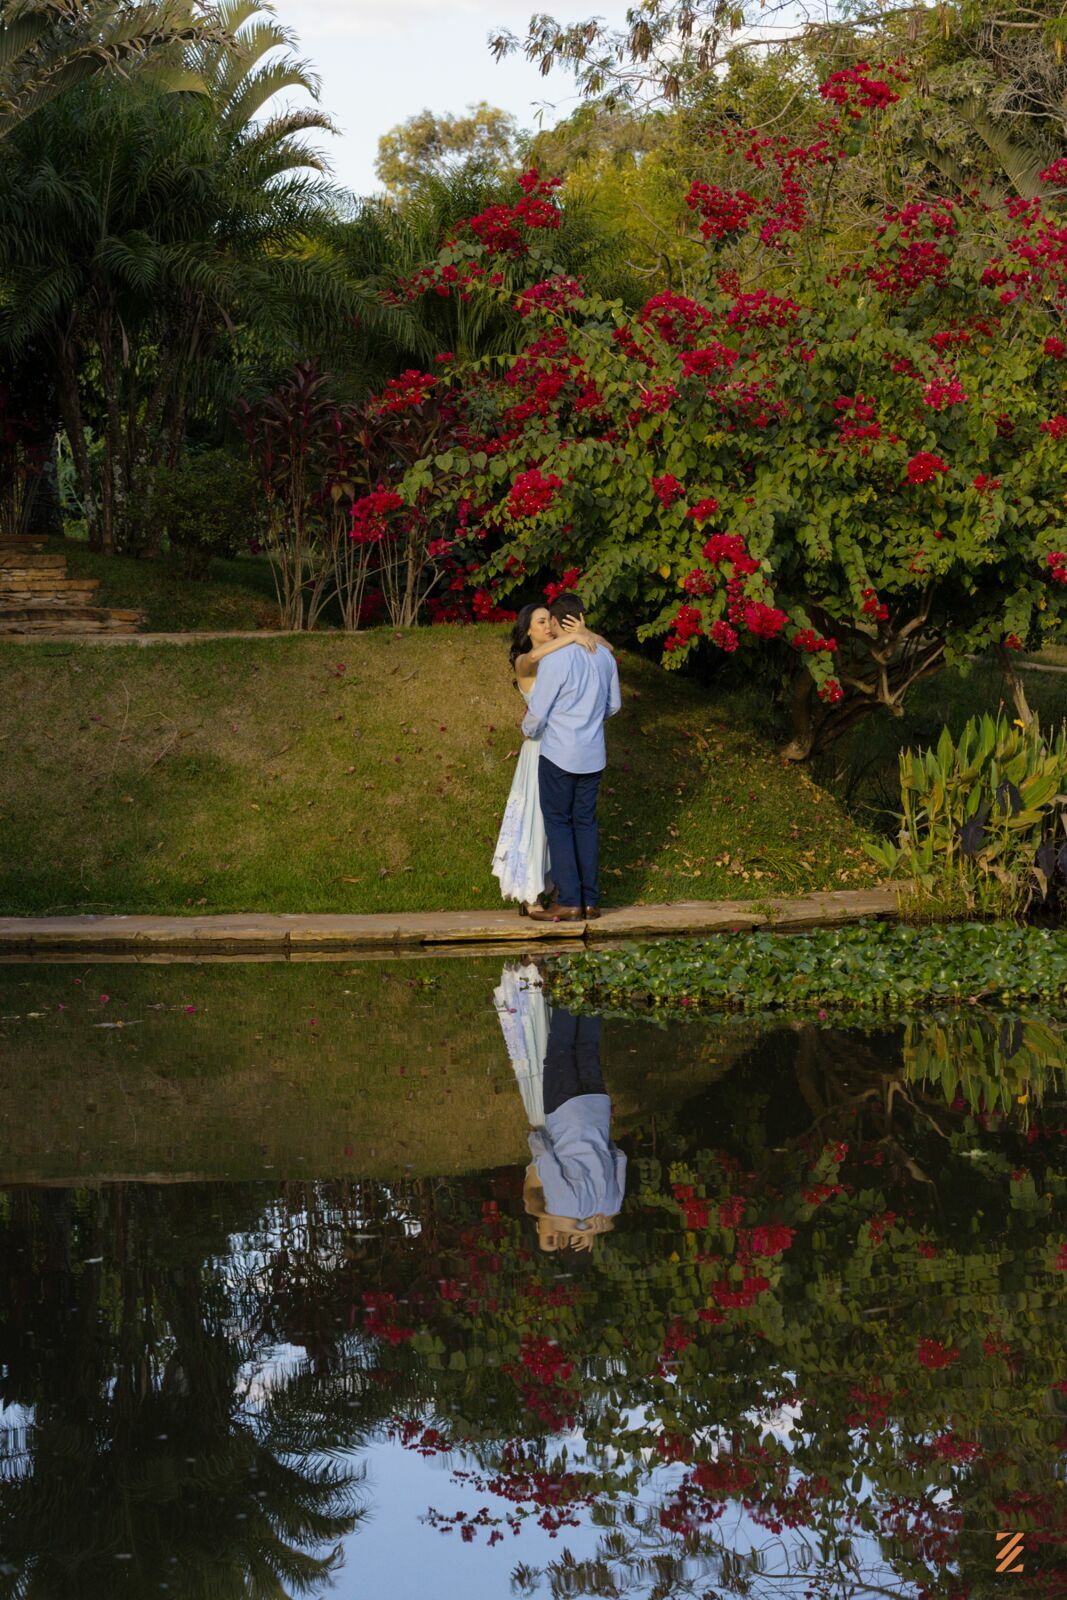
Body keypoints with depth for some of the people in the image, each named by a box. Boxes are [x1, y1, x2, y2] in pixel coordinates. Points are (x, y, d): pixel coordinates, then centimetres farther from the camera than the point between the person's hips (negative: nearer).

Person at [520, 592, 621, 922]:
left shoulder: (555, 659, -16)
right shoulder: (604, 656, 4)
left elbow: (537, 712, -12)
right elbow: (613, 705, 16)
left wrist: (528, 729, 10)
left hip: (559, 755, -6)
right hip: (593, 755, 6)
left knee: (558, 824, 2)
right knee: (586, 823, 12)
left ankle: (570, 902, -2)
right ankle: (591, 900, 12)